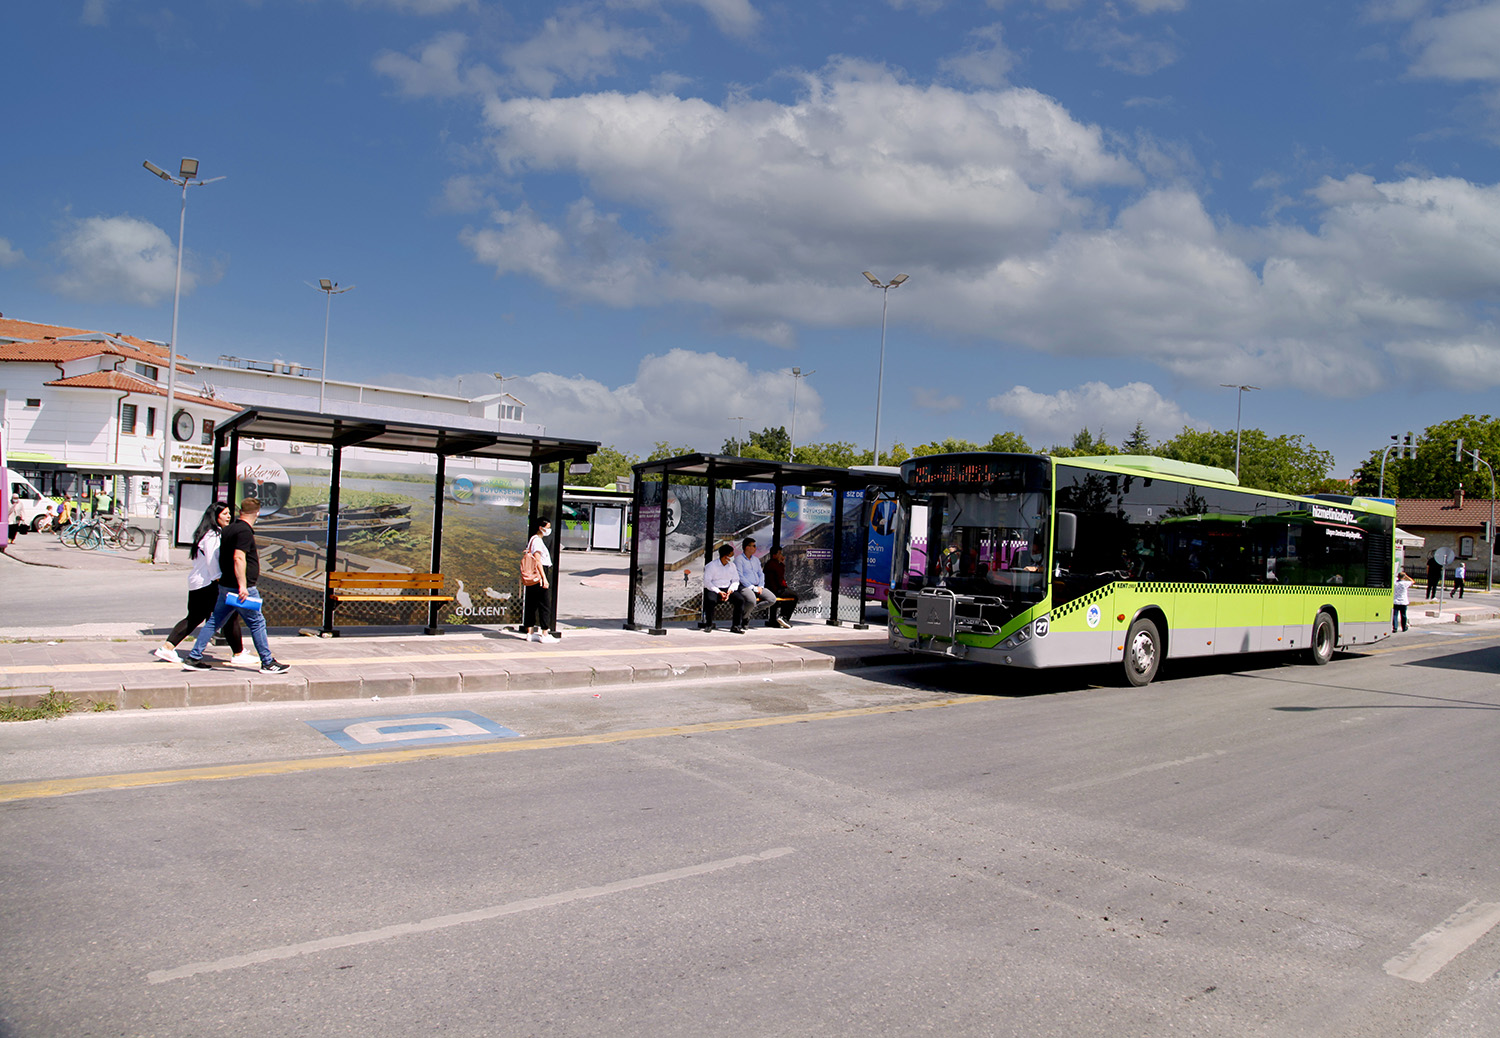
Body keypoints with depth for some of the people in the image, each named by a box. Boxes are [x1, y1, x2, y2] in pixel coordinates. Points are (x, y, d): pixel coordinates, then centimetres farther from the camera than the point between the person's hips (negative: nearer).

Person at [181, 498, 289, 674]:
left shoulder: (229, 529, 14)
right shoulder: (245, 531, -15)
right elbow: (239, 558, -24)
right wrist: (242, 585, -26)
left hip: (225, 586, 9)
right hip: (242, 588, -9)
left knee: (215, 621, 12)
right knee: (257, 624, 0)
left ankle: (193, 657, 12)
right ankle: (268, 663, 7)